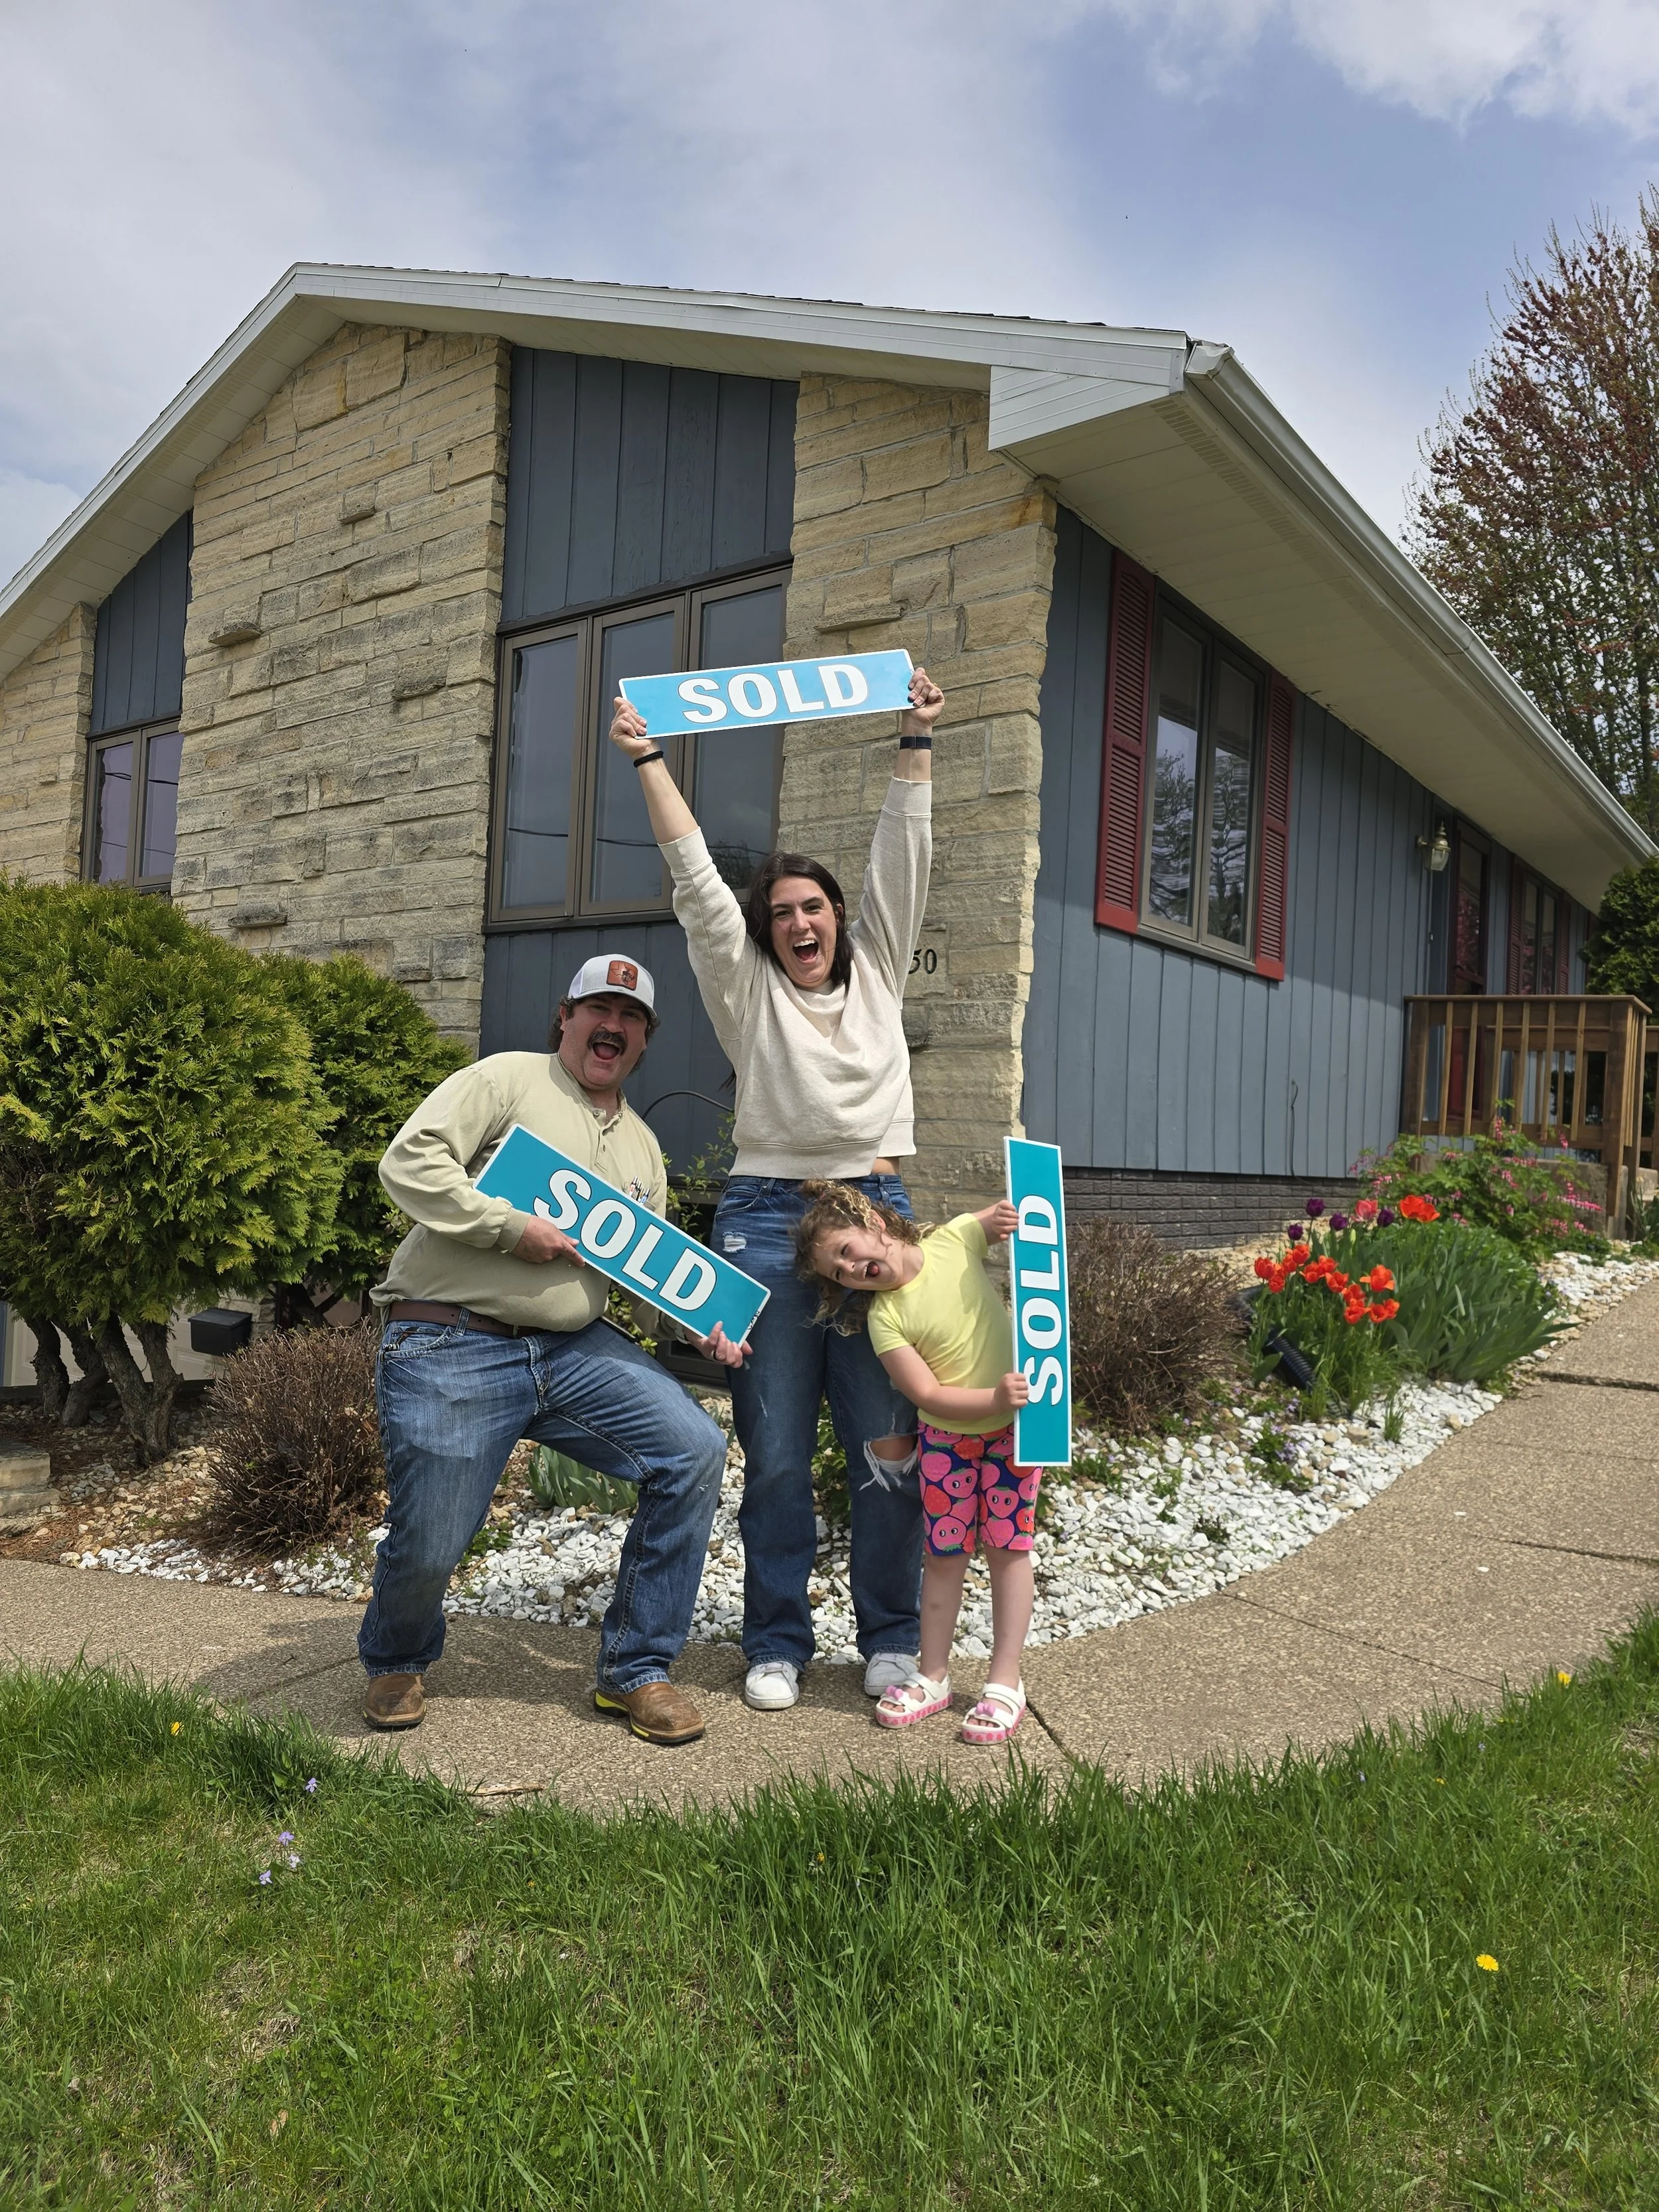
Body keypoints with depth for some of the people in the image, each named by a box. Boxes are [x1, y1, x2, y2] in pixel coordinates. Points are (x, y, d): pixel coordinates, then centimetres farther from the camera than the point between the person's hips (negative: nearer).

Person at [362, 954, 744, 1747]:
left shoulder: (642, 1146, 19)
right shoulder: (506, 1079, -2)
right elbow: (408, 1161, -14)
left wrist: (702, 1325, 2)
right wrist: (510, 1227, -18)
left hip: (576, 1348, 6)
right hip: (451, 1350, -5)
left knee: (695, 1451, -10)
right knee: (428, 1546, -5)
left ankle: (635, 1672, 6)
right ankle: (396, 1665, 35)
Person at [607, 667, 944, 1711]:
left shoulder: (877, 970, 16)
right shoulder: (746, 987, 11)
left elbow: (902, 861, 12)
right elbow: (696, 878, 5)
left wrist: (917, 742, 10)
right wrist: (650, 761, 3)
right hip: (768, 1215, -1)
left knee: (889, 1440, 0)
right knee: (776, 1448, 3)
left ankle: (892, 1637, 16)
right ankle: (778, 1643, 17)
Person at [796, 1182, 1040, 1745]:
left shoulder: (955, 1239, -12)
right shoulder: (884, 1317, -14)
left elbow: (1001, 1219, 8)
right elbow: (928, 1394, -19)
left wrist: (1004, 1217, -16)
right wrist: (994, 1398, -32)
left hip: (1013, 1424, 0)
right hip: (947, 1437, 0)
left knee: (1007, 1548, 5)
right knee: (945, 1555, 8)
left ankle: (1005, 1682, 15)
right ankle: (933, 1677, 25)